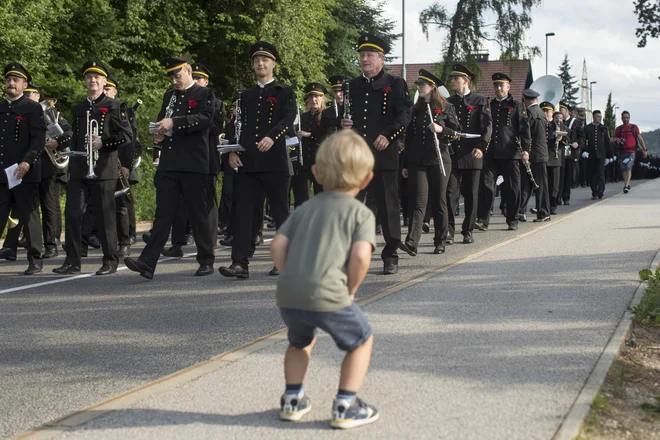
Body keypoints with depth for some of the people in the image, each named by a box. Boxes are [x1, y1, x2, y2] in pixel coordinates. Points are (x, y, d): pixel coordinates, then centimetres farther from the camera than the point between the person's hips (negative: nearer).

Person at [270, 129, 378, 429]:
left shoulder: (305, 208, 21)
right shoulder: (361, 213, 7)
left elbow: (277, 245, 9)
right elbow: (361, 255, -9)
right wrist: (350, 290, 4)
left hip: (287, 295, 5)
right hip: (328, 296, -5)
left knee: (301, 341, 34)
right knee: (361, 341, 18)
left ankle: (292, 399, 29)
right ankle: (345, 406, 13)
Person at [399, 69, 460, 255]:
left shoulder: (446, 108, 2)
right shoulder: (416, 110, 12)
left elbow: (457, 133, 0)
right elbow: (409, 137, 14)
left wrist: (441, 130, -19)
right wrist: (405, 164, 12)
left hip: (439, 161, -2)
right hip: (417, 161, 2)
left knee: (439, 201, 4)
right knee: (419, 201, -8)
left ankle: (440, 242, 15)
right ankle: (411, 243, -19)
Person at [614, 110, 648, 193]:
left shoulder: (634, 127, 5)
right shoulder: (618, 129, 9)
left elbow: (640, 139, 6)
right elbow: (614, 140, 13)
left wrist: (644, 149, 1)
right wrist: (617, 141, -12)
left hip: (631, 152, -3)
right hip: (622, 152, 3)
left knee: (628, 168, -18)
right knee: (623, 169, 4)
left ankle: (626, 186, -27)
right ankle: (628, 184, 21)